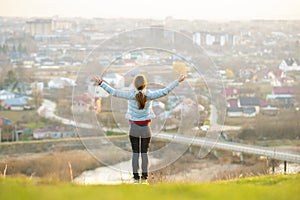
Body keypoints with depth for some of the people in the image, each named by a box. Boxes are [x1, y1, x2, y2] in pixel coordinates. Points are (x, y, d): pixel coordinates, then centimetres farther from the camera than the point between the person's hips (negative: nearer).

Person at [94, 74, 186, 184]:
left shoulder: (131, 95, -18)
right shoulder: (149, 95, -18)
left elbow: (113, 92, -17)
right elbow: (165, 91, -16)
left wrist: (101, 83, -11)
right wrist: (178, 81, -10)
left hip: (134, 127, 0)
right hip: (146, 127, 0)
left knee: (135, 153, 6)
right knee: (144, 153, 7)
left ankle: (136, 178, 3)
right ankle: (144, 178, 5)